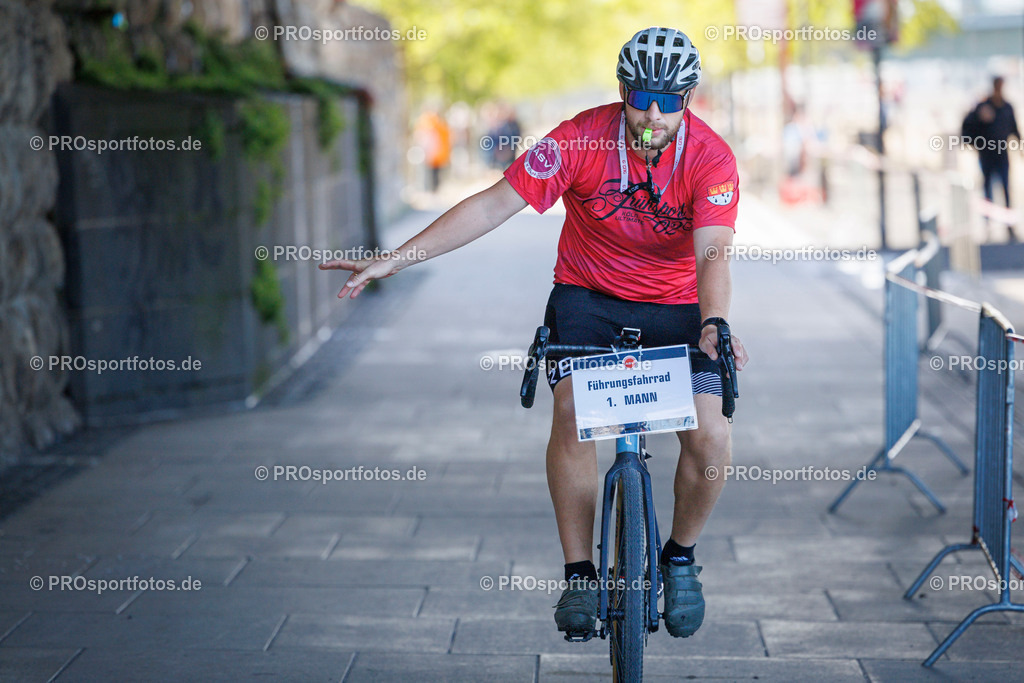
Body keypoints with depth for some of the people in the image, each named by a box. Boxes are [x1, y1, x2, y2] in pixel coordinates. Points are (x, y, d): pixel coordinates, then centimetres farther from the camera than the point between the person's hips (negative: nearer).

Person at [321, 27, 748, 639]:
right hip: (587, 296, 0)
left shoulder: (711, 157, -18)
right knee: (572, 414, -25)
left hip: (675, 306, 0)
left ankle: (680, 560, 12)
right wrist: (394, 260, -23)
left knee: (711, 440, -16)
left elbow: (712, 253, -28)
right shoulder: (580, 139, -18)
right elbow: (495, 204, -18)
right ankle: (580, 575, -11)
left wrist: (713, 324, -50)